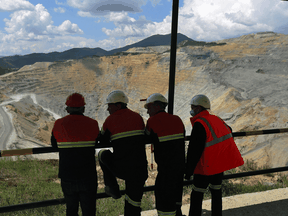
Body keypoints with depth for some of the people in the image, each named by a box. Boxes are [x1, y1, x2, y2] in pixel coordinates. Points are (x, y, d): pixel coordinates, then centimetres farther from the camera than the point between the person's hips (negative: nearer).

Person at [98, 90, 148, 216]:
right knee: (133, 204, 15)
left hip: (120, 169, -2)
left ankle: (113, 189, 27)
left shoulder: (110, 120, -3)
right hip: (139, 168, 3)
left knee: (102, 154, 26)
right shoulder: (137, 117, 4)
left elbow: (103, 143, 7)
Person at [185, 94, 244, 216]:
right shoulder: (216, 119, 5)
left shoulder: (199, 124, -19)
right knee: (216, 190, 20)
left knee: (197, 195, 4)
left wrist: (188, 171, -13)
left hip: (206, 167, -8)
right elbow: (228, 131, 25)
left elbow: (194, 150, -20)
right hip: (221, 163, 8)